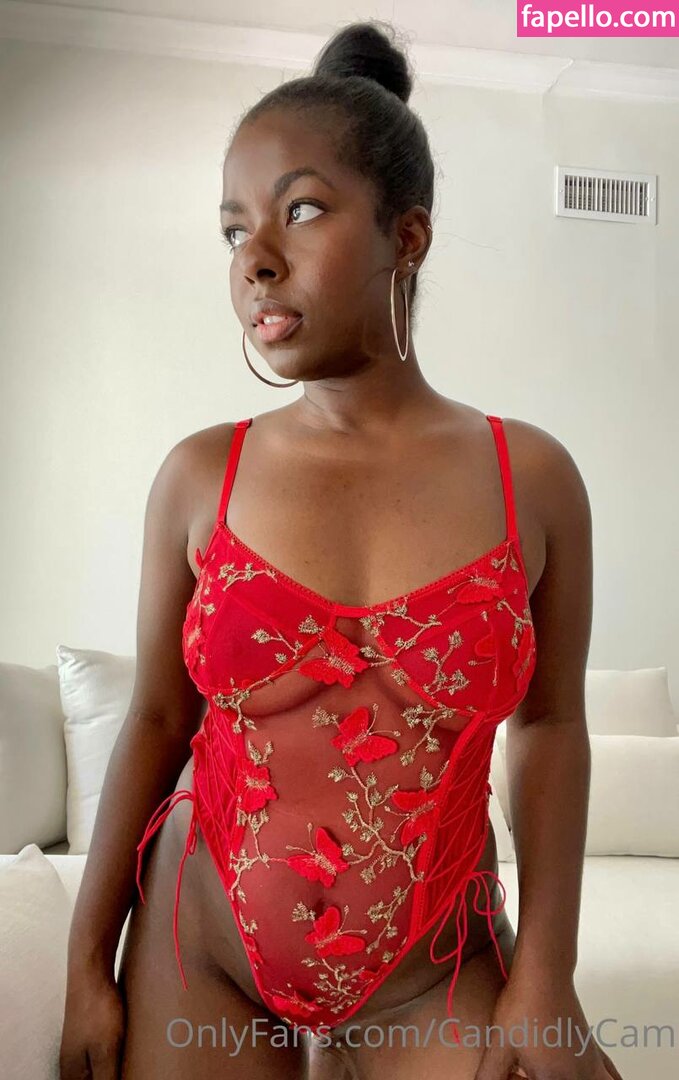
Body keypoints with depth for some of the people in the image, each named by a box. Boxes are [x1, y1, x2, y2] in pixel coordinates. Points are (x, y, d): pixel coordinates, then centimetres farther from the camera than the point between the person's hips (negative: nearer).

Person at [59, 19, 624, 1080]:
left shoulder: (532, 476, -9)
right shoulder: (198, 476, -8)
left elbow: (549, 722, -3)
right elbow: (156, 720, -2)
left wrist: (545, 978, -6)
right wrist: (89, 970, 2)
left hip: (433, 977, 0)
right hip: (199, 955, 1)